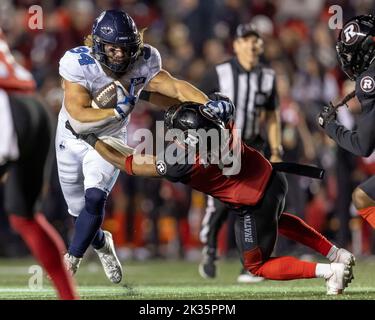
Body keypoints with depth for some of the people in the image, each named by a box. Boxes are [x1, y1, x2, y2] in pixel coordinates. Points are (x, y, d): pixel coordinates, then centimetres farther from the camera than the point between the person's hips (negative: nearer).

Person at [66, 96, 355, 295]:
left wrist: (89, 138, -11)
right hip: (273, 178, 7)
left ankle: (329, 271, 2)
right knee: (276, 218, 40)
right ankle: (338, 254, 35)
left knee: (257, 266, 16)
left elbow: (128, 164, -18)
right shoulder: (217, 114, -20)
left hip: (254, 206, -7)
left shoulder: (181, 163, -30)